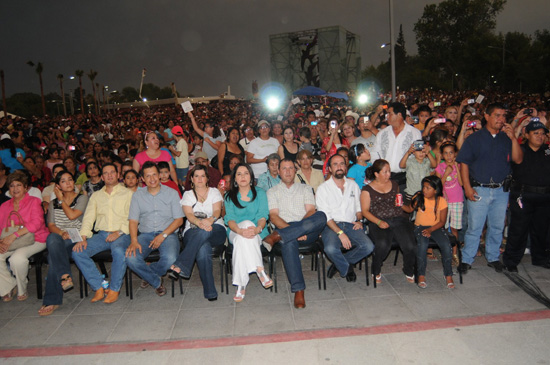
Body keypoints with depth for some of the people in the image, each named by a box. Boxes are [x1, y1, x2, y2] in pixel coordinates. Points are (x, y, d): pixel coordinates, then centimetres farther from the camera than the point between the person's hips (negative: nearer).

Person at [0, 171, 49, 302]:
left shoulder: (34, 201, 2)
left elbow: (36, 223, -14)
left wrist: (14, 235, -24)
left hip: (34, 240, -5)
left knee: (17, 258, -32)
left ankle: (22, 289, -5)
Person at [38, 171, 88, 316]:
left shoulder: (82, 198, 10)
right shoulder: (53, 203, 22)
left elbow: (72, 215, -8)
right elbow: (51, 225, 9)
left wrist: (61, 200, 5)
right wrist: (61, 233, -13)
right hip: (58, 236, 3)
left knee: (53, 255, -32)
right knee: (52, 238, -36)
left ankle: (52, 301, -28)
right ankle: (65, 276, -38)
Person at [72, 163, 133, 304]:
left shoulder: (128, 193, 7)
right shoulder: (96, 196, 20)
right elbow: (88, 217, 11)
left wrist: (119, 232, -17)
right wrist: (83, 237, -4)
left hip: (122, 235, -4)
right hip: (101, 234, 5)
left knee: (119, 251, -37)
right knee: (77, 252, -19)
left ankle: (114, 289, -17)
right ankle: (99, 288, -12)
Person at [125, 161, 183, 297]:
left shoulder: (171, 193, 6)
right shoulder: (137, 195, 12)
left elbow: (179, 219, 1)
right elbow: (133, 221, 5)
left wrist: (163, 235, -13)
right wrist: (134, 241, -14)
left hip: (168, 233, -1)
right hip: (145, 234, 2)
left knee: (170, 259, -32)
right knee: (131, 258, -27)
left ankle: (147, 274, 4)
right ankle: (157, 282, -1)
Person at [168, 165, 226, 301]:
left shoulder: (214, 192, 17)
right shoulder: (187, 195, 17)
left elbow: (217, 211, -1)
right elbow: (189, 215, -1)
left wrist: (209, 220, -26)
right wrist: (199, 222, -26)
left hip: (216, 230, 1)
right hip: (193, 231, 0)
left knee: (204, 233, -39)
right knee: (203, 249, -37)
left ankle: (180, 266, -40)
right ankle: (210, 291, -37)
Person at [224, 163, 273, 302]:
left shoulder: (260, 193, 10)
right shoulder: (229, 196, 12)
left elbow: (263, 216, -4)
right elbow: (230, 219, -4)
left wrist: (258, 228, -29)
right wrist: (240, 230, -28)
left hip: (258, 233, 0)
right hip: (235, 232, 0)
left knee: (241, 240, -36)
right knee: (247, 223, -36)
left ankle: (241, 285, -37)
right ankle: (260, 270, -42)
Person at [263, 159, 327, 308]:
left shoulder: (305, 189, 24)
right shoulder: (272, 192, 19)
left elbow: (311, 211, 8)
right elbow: (273, 216, 3)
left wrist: (301, 227, -14)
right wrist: (293, 230, -14)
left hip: (308, 232, 2)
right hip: (285, 228, -2)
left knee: (321, 216, -32)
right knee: (289, 242, -40)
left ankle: (277, 236, -37)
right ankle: (298, 290, -39)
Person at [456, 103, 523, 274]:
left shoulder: (507, 138, 10)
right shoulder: (474, 138, 0)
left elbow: (518, 160, 1)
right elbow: (463, 163, -3)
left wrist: (513, 138, -9)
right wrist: (467, 187, -12)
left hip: (501, 190, 4)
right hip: (479, 189, -3)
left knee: (497, 227, 12)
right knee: (474, 227, -1)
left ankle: (493, 258, 28)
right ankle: (466, 260, 10)